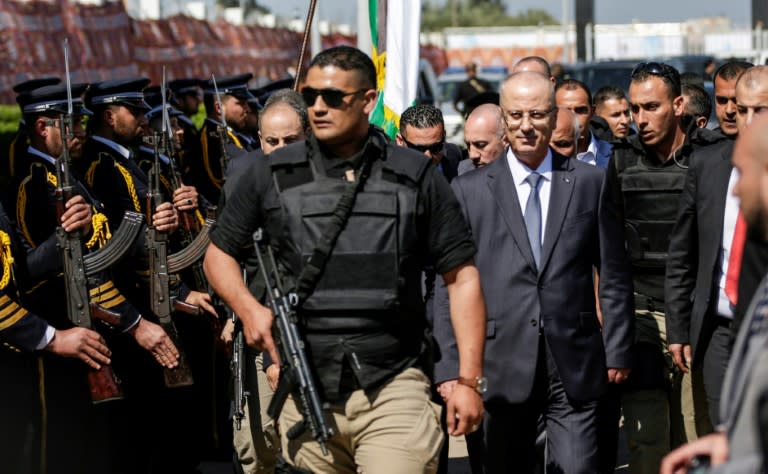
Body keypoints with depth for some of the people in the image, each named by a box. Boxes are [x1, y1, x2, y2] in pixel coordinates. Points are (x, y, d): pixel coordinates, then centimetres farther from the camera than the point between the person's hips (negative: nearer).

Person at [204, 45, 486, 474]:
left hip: (393, 389, -2)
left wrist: (469, 379, 0)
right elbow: (219, 253, 17)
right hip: (306, 397, 2)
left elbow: (462, 276, 5)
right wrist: (248, 308, -4)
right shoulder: (273, 176, 7)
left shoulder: (416, 177, 4)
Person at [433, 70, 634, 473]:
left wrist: (617, 350, 4)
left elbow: (614, 277, 9)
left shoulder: (589, 182, 8)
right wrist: (449, 365, -4)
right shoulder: (469, 191, 4)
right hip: (503, 368, 0)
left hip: (574, 366, 0)